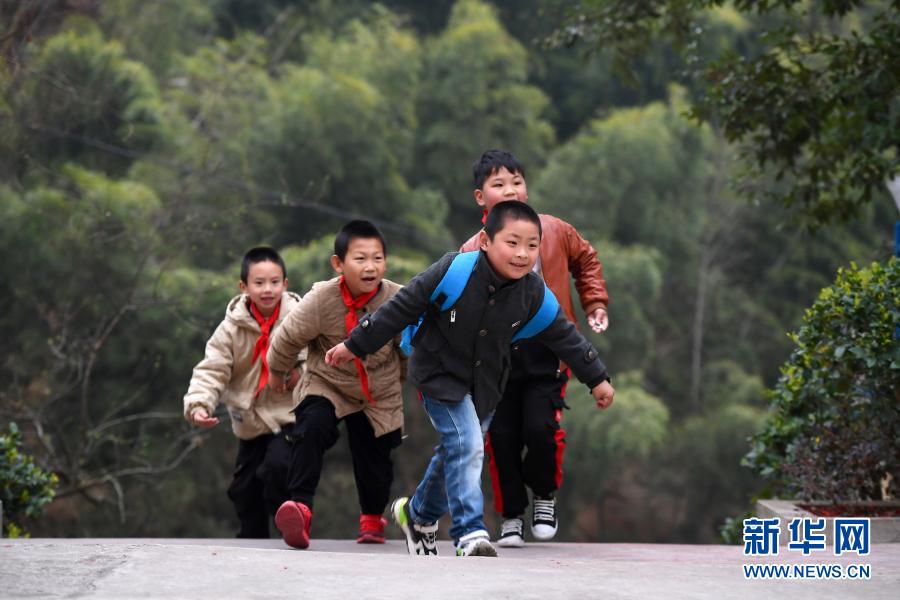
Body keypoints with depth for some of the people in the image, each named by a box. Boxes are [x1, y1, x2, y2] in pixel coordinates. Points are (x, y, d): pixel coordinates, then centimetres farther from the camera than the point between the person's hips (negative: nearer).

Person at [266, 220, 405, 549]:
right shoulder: (321, 300, -26)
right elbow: (288, 337, -8)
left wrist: (407, 377, 16)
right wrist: (278, 371, 9)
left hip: (380, 394, 2)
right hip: (326, 384, -2)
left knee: (374, 458, 10)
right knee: (310, 429, -29)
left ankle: (372, 518, 39)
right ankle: (300, 507, -31)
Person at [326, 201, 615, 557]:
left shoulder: (533, 293, -13)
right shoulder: (452, 272, -26)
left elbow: (563, 335, 2)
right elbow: (402, 308, -17)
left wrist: (596, 378, 9)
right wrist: (355, 346, -11)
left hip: (485, 387, 5)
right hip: (441, 377, -5)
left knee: (457, 453, 16)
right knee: (466, 446, -20)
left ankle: (419, 515, 41)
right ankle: (470, 534, -19)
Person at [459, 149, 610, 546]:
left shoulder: (554, 232, 3)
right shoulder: (473, 252, -1)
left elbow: (586, 260, 22)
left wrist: (595, 302, 13)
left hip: (547, 353, -1)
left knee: (541, 429, -14)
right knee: (501, 439, -1)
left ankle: (545, 496, 14)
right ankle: (511, 517, 16)